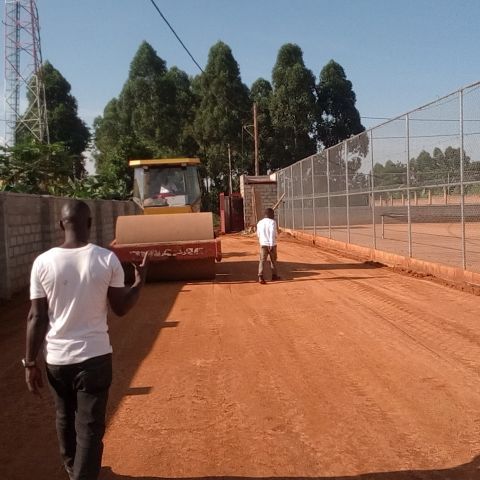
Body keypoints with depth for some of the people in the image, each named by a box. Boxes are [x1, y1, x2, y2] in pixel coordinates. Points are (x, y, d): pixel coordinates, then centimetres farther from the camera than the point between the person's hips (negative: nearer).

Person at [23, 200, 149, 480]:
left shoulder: (43, 262, -8)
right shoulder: (107, 259, -11)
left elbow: (37, 317, -5)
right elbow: (121, 308, -3)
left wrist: (30, 363, 4)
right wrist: (140, 280, 14)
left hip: (57, 359, 3)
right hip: (95, 357, -3)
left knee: (65, 420, 24)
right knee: (90, 428, 7)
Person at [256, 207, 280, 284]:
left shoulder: (259, 223, 8)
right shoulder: (272, 222, -9)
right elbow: (272, 233, -20)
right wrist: (271, 244, -24)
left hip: (263, 244, 3)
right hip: (271, 244, -3)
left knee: (262, 261, -4)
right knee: (273, 260, 15)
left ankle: (260, 276, -21)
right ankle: (274, 276, 29)